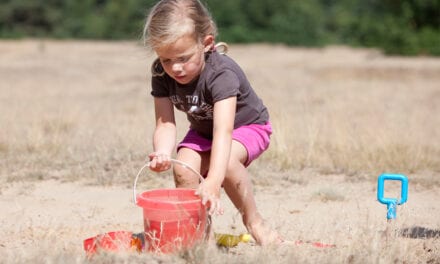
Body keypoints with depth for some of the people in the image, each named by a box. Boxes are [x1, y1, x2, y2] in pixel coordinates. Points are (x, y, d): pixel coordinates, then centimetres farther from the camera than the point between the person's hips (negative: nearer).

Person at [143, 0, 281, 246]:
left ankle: (254, 220, -12)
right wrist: (162, 154, -48)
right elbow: (165, 124, -24)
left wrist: (213, 182, -62)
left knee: (225, 162, -34)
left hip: (248, 126, -5)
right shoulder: (162, 75, -22)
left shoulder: (221, 73, -38)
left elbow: (223, 130, -49)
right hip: (202, 131, 5)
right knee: (183, 169, -23)